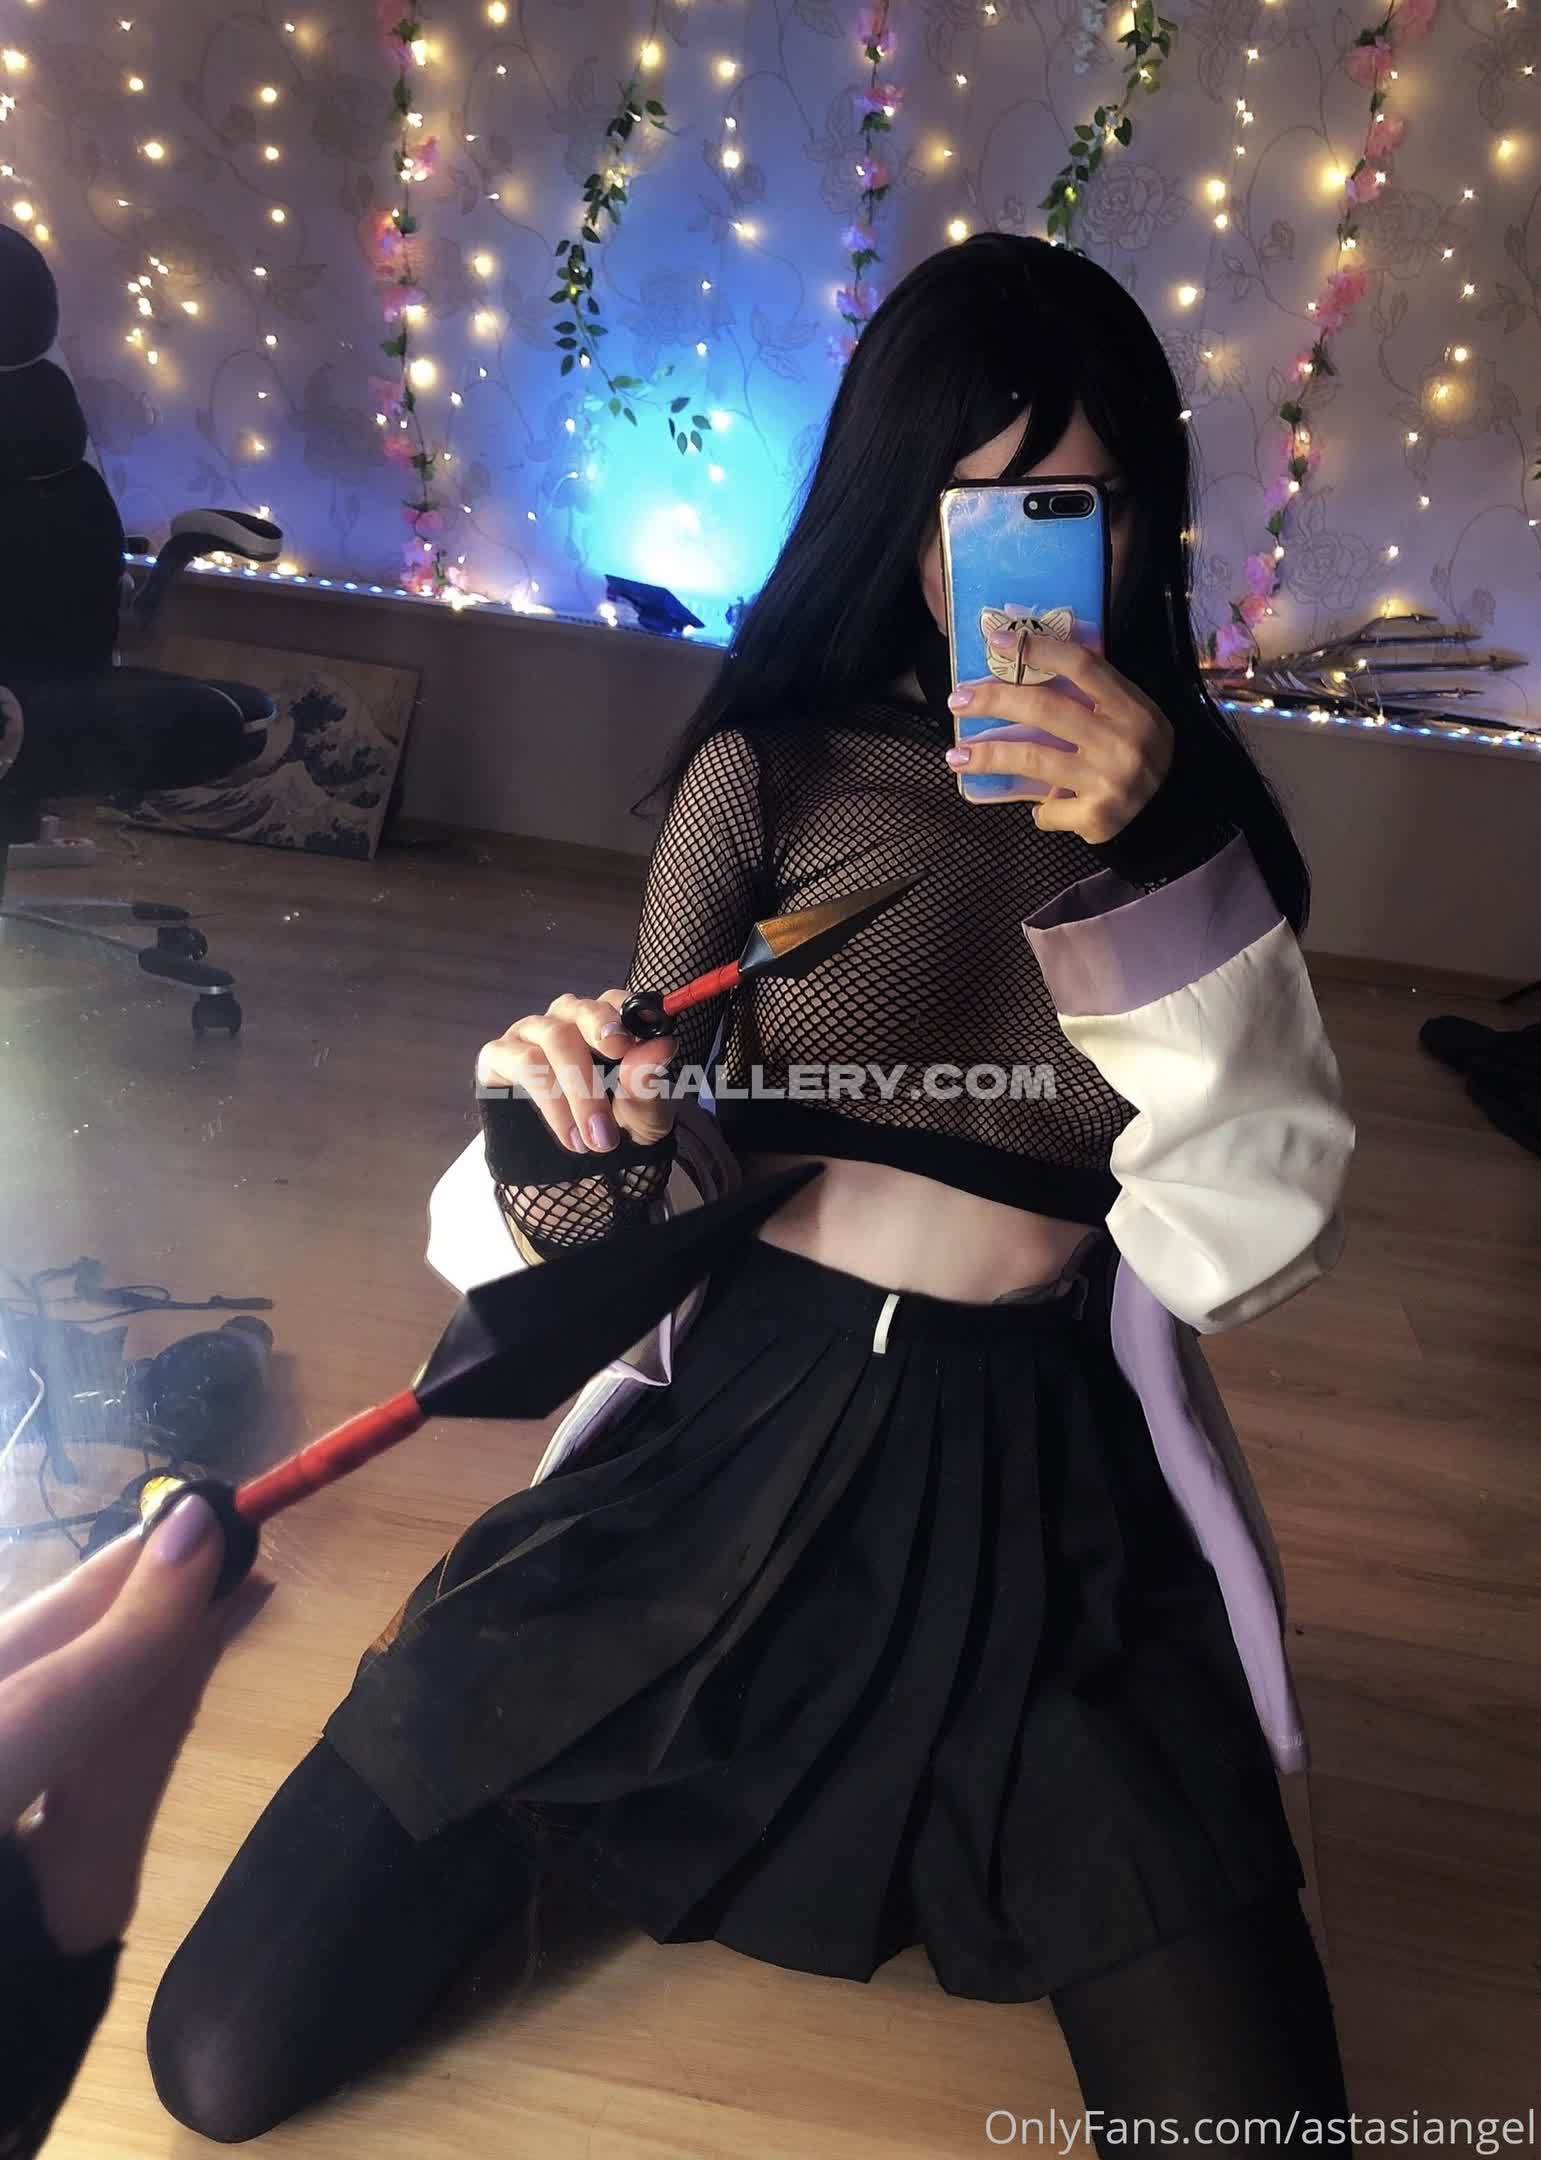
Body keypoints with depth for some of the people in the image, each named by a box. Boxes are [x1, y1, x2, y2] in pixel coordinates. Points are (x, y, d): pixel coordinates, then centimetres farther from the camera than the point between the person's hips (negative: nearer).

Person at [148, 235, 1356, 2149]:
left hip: (1049, 1498, 1)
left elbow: (1251, 1256, -9)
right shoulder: (774, 769, -1)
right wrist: (568, 1159, -24)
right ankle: (588, 1815, 27)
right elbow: (659, 1179, 0)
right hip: (739, 1436, 0)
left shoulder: (1192, 807, 0)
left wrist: (1148, 880, -21)